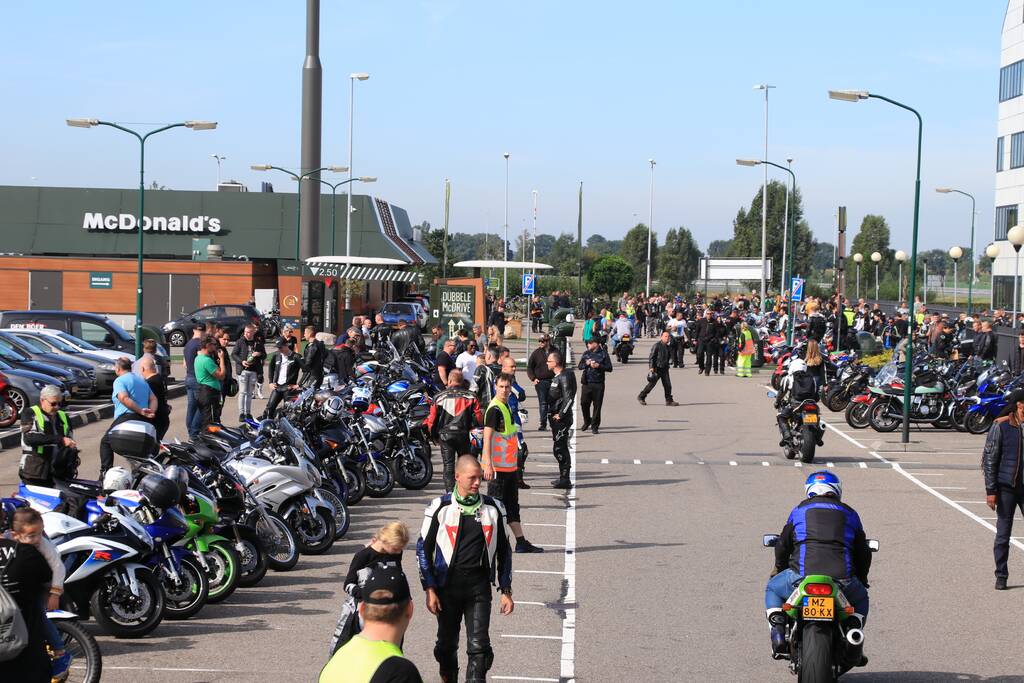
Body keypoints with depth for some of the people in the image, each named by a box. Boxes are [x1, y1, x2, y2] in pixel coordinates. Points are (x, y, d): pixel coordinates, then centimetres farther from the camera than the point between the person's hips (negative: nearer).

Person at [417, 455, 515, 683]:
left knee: (479, 647, -8)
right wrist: (429, 589, -4)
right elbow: (423, 549, 1)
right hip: (447, 586, 0)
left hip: (479, 588, 0)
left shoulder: (493, 508, 3)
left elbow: (504, 551, 10)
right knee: (447, 645, 12)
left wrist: (506, 591, 7)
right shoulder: (440, 508, -4)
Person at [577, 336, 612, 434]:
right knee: (584, 403, 1)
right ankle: (587, 422, 25)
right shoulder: (586, 353, 10)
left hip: (598, 384, -3)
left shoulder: (603, 354, 1)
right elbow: (579, 366, 12)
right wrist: (586, 363, -8)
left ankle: (595, 426, 10)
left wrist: (599, 366, -15)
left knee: (597, 406, 1)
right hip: (587, 383, 3)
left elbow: (609, 368, -2)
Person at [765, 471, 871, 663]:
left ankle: (778, 634, 5)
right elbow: (863, 552, 24)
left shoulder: (800, 510, 17)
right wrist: (862, 579, 42)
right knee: (860, 599, 33)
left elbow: (783, 545, 21)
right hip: (843, 580, 1)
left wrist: (779, 569, 40)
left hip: (802, 575, -1)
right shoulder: (849, 514, 20)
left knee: (772, 589, 29)